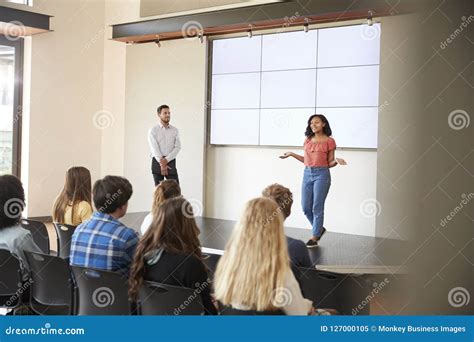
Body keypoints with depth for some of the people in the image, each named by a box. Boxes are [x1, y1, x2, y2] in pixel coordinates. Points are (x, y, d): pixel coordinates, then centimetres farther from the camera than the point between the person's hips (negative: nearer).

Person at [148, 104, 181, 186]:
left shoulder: (175, 130, 8)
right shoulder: (153, 130, 2)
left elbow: (177, 147, 0)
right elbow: (154, 148, -7)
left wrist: (166, 159, -13)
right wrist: (162, 163, -16)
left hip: (171, 162, 2)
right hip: (157, 162, -1)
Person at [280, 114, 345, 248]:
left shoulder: (329, 141, -2)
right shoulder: (308, 140, 11)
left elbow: (329, 163, 1)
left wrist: (336, 161, -19)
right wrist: (292, 154, 12)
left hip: (322, 174, -5)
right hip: (307, 174, 5)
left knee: (317, 207, -2)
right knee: (306, 207, 7)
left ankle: (314, 238, 9)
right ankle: (319, 229, 30)